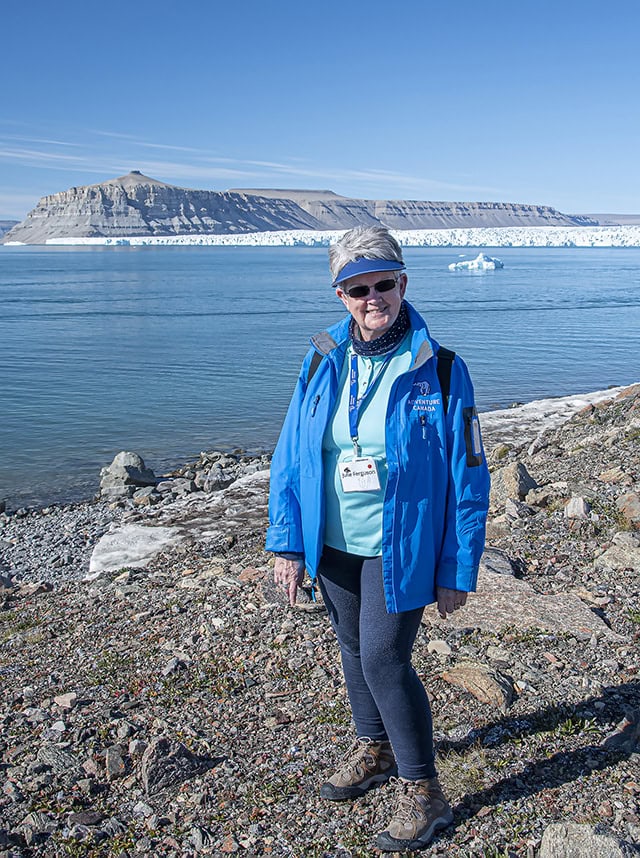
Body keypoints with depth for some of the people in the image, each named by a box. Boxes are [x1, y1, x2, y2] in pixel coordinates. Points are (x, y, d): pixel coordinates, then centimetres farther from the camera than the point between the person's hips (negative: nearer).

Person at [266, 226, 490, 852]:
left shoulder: (438, 370, -14)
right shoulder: (323, 360, -4)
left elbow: (467, 478, -10)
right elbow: (290, 454, 1)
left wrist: (458, 572, -9)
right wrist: (287, 542, -3)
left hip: (399, 549, -4)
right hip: (332, 544, 5)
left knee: (384, 660, -3)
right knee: (354, 648, 19)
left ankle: (423, 792, 19)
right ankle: (374, 750, 43)